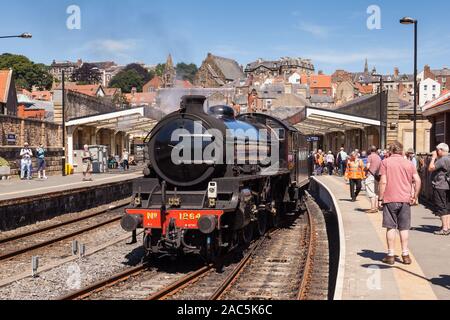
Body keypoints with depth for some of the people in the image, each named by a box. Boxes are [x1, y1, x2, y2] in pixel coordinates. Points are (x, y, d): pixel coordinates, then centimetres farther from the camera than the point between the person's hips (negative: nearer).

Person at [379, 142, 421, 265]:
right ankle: (405, 254, 10)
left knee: (391, 227, 3)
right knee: (404, 228, 9)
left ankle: (391, 255, 5)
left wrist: (381, 198, -2)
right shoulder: (409, 163, 7)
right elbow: (418, 181, 0)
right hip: (405, 200, 2)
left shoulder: (386, 162, -1)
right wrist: (415, 196, 8)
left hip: (390, 199, -2)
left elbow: (383, 182, -8)